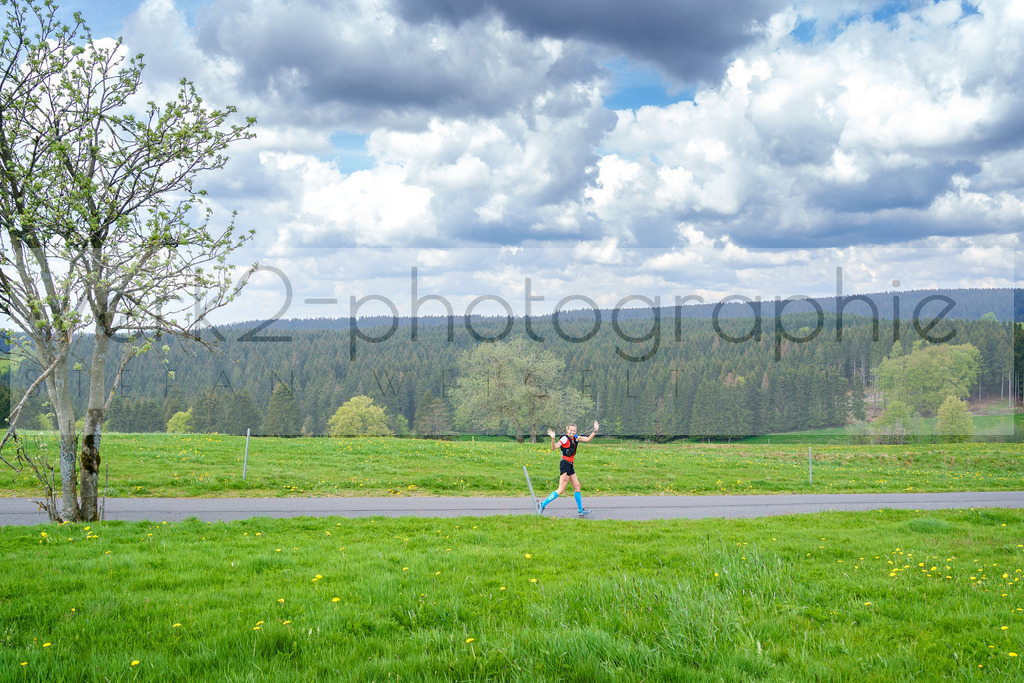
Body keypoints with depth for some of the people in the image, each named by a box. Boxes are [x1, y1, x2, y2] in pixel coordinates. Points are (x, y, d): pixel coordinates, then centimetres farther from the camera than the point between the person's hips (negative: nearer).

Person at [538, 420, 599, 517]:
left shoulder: (575, 438, 11)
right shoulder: (565, 438, -13)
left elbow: (588, 439, 19)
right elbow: (554, 447, -23)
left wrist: (595, 431, 7)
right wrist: (553, 439, -41)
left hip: (570, 466, 9)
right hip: (565, 465, -9)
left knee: (577, 486, 12)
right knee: (561, 490, -12)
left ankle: (581, 510, 20)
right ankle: (542, 505, -10)